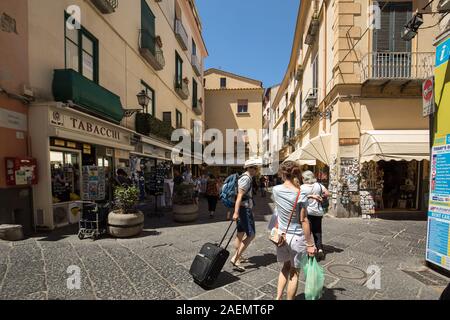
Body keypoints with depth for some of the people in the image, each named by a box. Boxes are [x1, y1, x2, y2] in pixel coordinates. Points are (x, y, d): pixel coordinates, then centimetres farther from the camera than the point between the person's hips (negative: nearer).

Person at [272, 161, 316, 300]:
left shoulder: (276, 190, -6)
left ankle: (278, 297, 28)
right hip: (297, 237, -4)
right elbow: (304, 221, -16)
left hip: (281, 234, 4)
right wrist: (310, 244, -8)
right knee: (294, 272, 15)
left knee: (286, 266, 25)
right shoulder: (301, 195, -17)